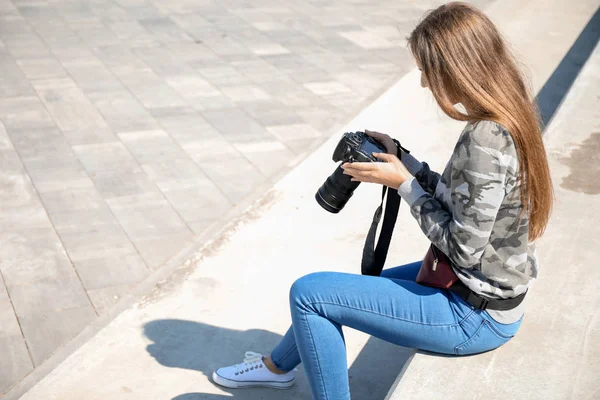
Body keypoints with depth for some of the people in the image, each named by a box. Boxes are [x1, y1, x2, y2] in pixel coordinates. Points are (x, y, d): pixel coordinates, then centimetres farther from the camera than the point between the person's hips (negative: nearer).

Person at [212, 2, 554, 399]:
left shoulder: (485, 141, -28)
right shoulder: (510, 120, 1)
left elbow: (462, 247, -24)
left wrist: (404, 183, -15)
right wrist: (405, 162, 1)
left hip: (475, 316, -10)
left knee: (308, 293, -6)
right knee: (332, 291, 23)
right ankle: (278, 365, 47)